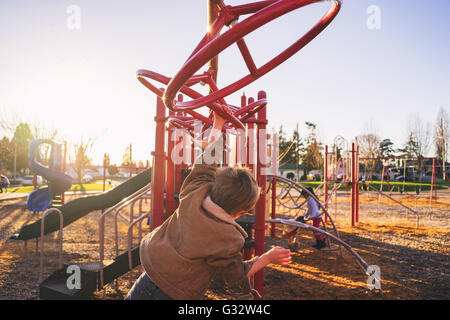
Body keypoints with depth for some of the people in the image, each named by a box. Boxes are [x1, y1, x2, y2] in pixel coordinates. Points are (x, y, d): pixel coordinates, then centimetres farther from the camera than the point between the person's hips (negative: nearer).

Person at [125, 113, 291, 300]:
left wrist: (218, 123, 16)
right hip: (175, 295, -3)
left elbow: (206, 160, 3)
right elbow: (238, 276, -4)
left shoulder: (194, 193, -14)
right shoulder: (228, 240, -23)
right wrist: (268, 258, 6)